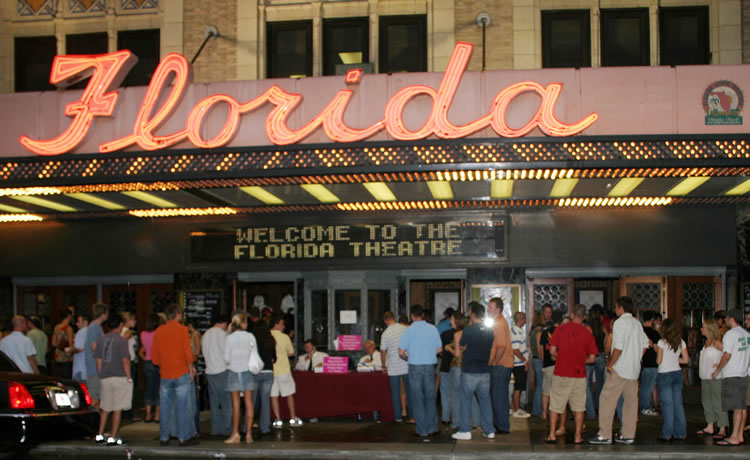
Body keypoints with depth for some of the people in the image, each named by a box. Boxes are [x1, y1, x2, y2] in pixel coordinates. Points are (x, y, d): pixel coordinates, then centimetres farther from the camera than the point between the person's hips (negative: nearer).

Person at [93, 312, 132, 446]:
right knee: (117, 409, 0)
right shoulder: (121, 340, -10)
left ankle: (100, 435, 17)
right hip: (120, 378, -5)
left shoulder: (101, 340, 7)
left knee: (106, 408, 16)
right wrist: (129, 377, -7)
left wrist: (101, 376, 16)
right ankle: (113, 437, 0)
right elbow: (125, 360, -14)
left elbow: (98, 361, 8)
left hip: (105, 378, 5)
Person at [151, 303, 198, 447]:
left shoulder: (158, 331, 5)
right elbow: (187, 352, -10)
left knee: (165, 407, 9)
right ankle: (184, 437, 3)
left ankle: (164, 437, 13)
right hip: (181, 373, -4)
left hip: (164, 375, 4)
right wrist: (191, 367, 3)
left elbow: (154, 355, 9)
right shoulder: (182, 329, -7)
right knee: (183, 406, 1)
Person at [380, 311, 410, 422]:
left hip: (393, 367, -2)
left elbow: (383, 352, -4)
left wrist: (384, 366, 9)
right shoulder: (406, 329, -4)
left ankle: (398, 416, 9)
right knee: (409, 390, 12)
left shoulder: (385, 334, -10)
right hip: (407, 366, 2)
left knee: (396, 392, 7)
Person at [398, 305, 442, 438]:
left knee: (418, 398, 5)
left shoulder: (409, 330, -7)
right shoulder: (433, 328, 0)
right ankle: (432, 428, 15)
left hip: (415, 367, -2)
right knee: (430, 398, 12)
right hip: (430, 366, 2)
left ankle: (422, 430, 7)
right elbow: (439, 349, 5)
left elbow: (401, 352, -8)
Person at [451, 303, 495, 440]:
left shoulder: (469, 330, -15)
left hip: (469, 372, -5)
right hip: (484, 371, 5)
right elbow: (490, 349, 11)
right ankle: (489, 430, 13)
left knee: (466, 400, 3)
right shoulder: (490, 331, 2)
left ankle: (465, 431, 4)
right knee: (485, 400, 11)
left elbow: (461, 346, -1)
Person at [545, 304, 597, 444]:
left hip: (561, 374, 0)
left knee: (555, 405, 10)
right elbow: (592, 358, -2)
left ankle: (552, 435, 10)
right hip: (579, 375, 0)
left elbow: (552, 351, -4)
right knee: (579, 406, 9)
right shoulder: (587, 334, -3)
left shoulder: (561, 329, -4)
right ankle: (578, 436, 9)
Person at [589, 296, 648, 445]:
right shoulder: (637, 323, 12)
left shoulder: (620, 323, -13)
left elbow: (618, 348, -19)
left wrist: (610, 365, -10)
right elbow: (645, 345, 14)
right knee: (631, 401, 10)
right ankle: (628, 435, 12)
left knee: (607, 399, -3)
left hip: (620, 369, -8)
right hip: (634, 369, 8)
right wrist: (636, 360, 17)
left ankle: (605, 435, -4)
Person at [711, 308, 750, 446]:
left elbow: (727, 355, -17)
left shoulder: (731, 334, -13)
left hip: (731, 376, -8)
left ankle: (734, 437, -10)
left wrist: (717, 370, -7)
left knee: (736, 407, -10)